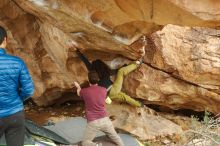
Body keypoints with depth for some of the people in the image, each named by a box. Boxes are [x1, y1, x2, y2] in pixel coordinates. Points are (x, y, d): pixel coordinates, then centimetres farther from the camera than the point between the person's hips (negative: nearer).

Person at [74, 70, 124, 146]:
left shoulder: (84, 91, -4)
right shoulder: (104, 90, 3)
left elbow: (79, 94, 23)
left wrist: (78, 87, 46)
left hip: (92, 122, -3)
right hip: (105, 119, 3)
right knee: (115, 137, 22)